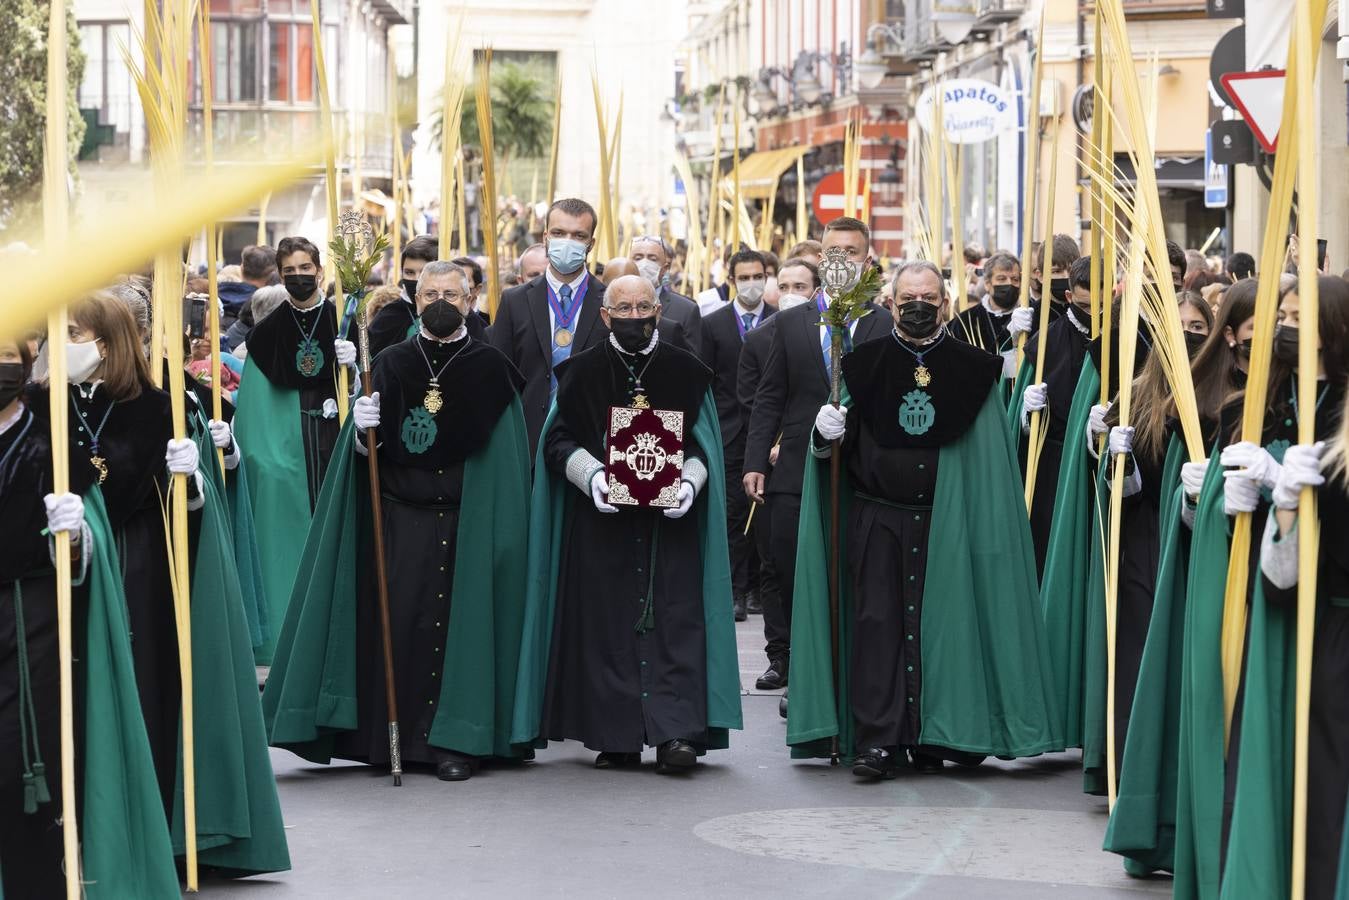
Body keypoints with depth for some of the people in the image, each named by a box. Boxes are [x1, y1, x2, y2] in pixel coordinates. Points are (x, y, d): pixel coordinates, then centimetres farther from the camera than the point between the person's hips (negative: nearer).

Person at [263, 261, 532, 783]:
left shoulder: (491, 368, 2)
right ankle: (396, 735, 6)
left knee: (457, 621, -3)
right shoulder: (392, 365, 7)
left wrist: (499, 524, -5)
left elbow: (504, 456, 2)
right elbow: (366, 450, 6)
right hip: (400, 519, 2)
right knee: (397, 619, -3)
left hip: (467, 522, -1)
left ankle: (457, 741, 2)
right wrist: (363, 430, -16)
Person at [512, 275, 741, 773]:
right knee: (607, 623, -1)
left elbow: (703, 442, 7)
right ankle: (616, 736, 3)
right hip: (601, 517, 0)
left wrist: (689, 481, -13)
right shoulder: (582, 372, 6)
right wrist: (592, 475, -15)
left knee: (674, 619, -8)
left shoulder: (686, 371, 7)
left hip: (670, 518, 0)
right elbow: (560, 439, 3)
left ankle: (675, 732, -13)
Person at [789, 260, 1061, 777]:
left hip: (946, 519, 0)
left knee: (938, 623, 2)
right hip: (875, 517, 0)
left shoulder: (972, 370, 5)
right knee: (877, 622, -5)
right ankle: (876, 740, -5)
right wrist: (826, 436, -13)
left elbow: (990, 453, 6)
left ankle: (929, 739, 11)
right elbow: (832, 447, 6)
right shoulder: (864, 365, 5)